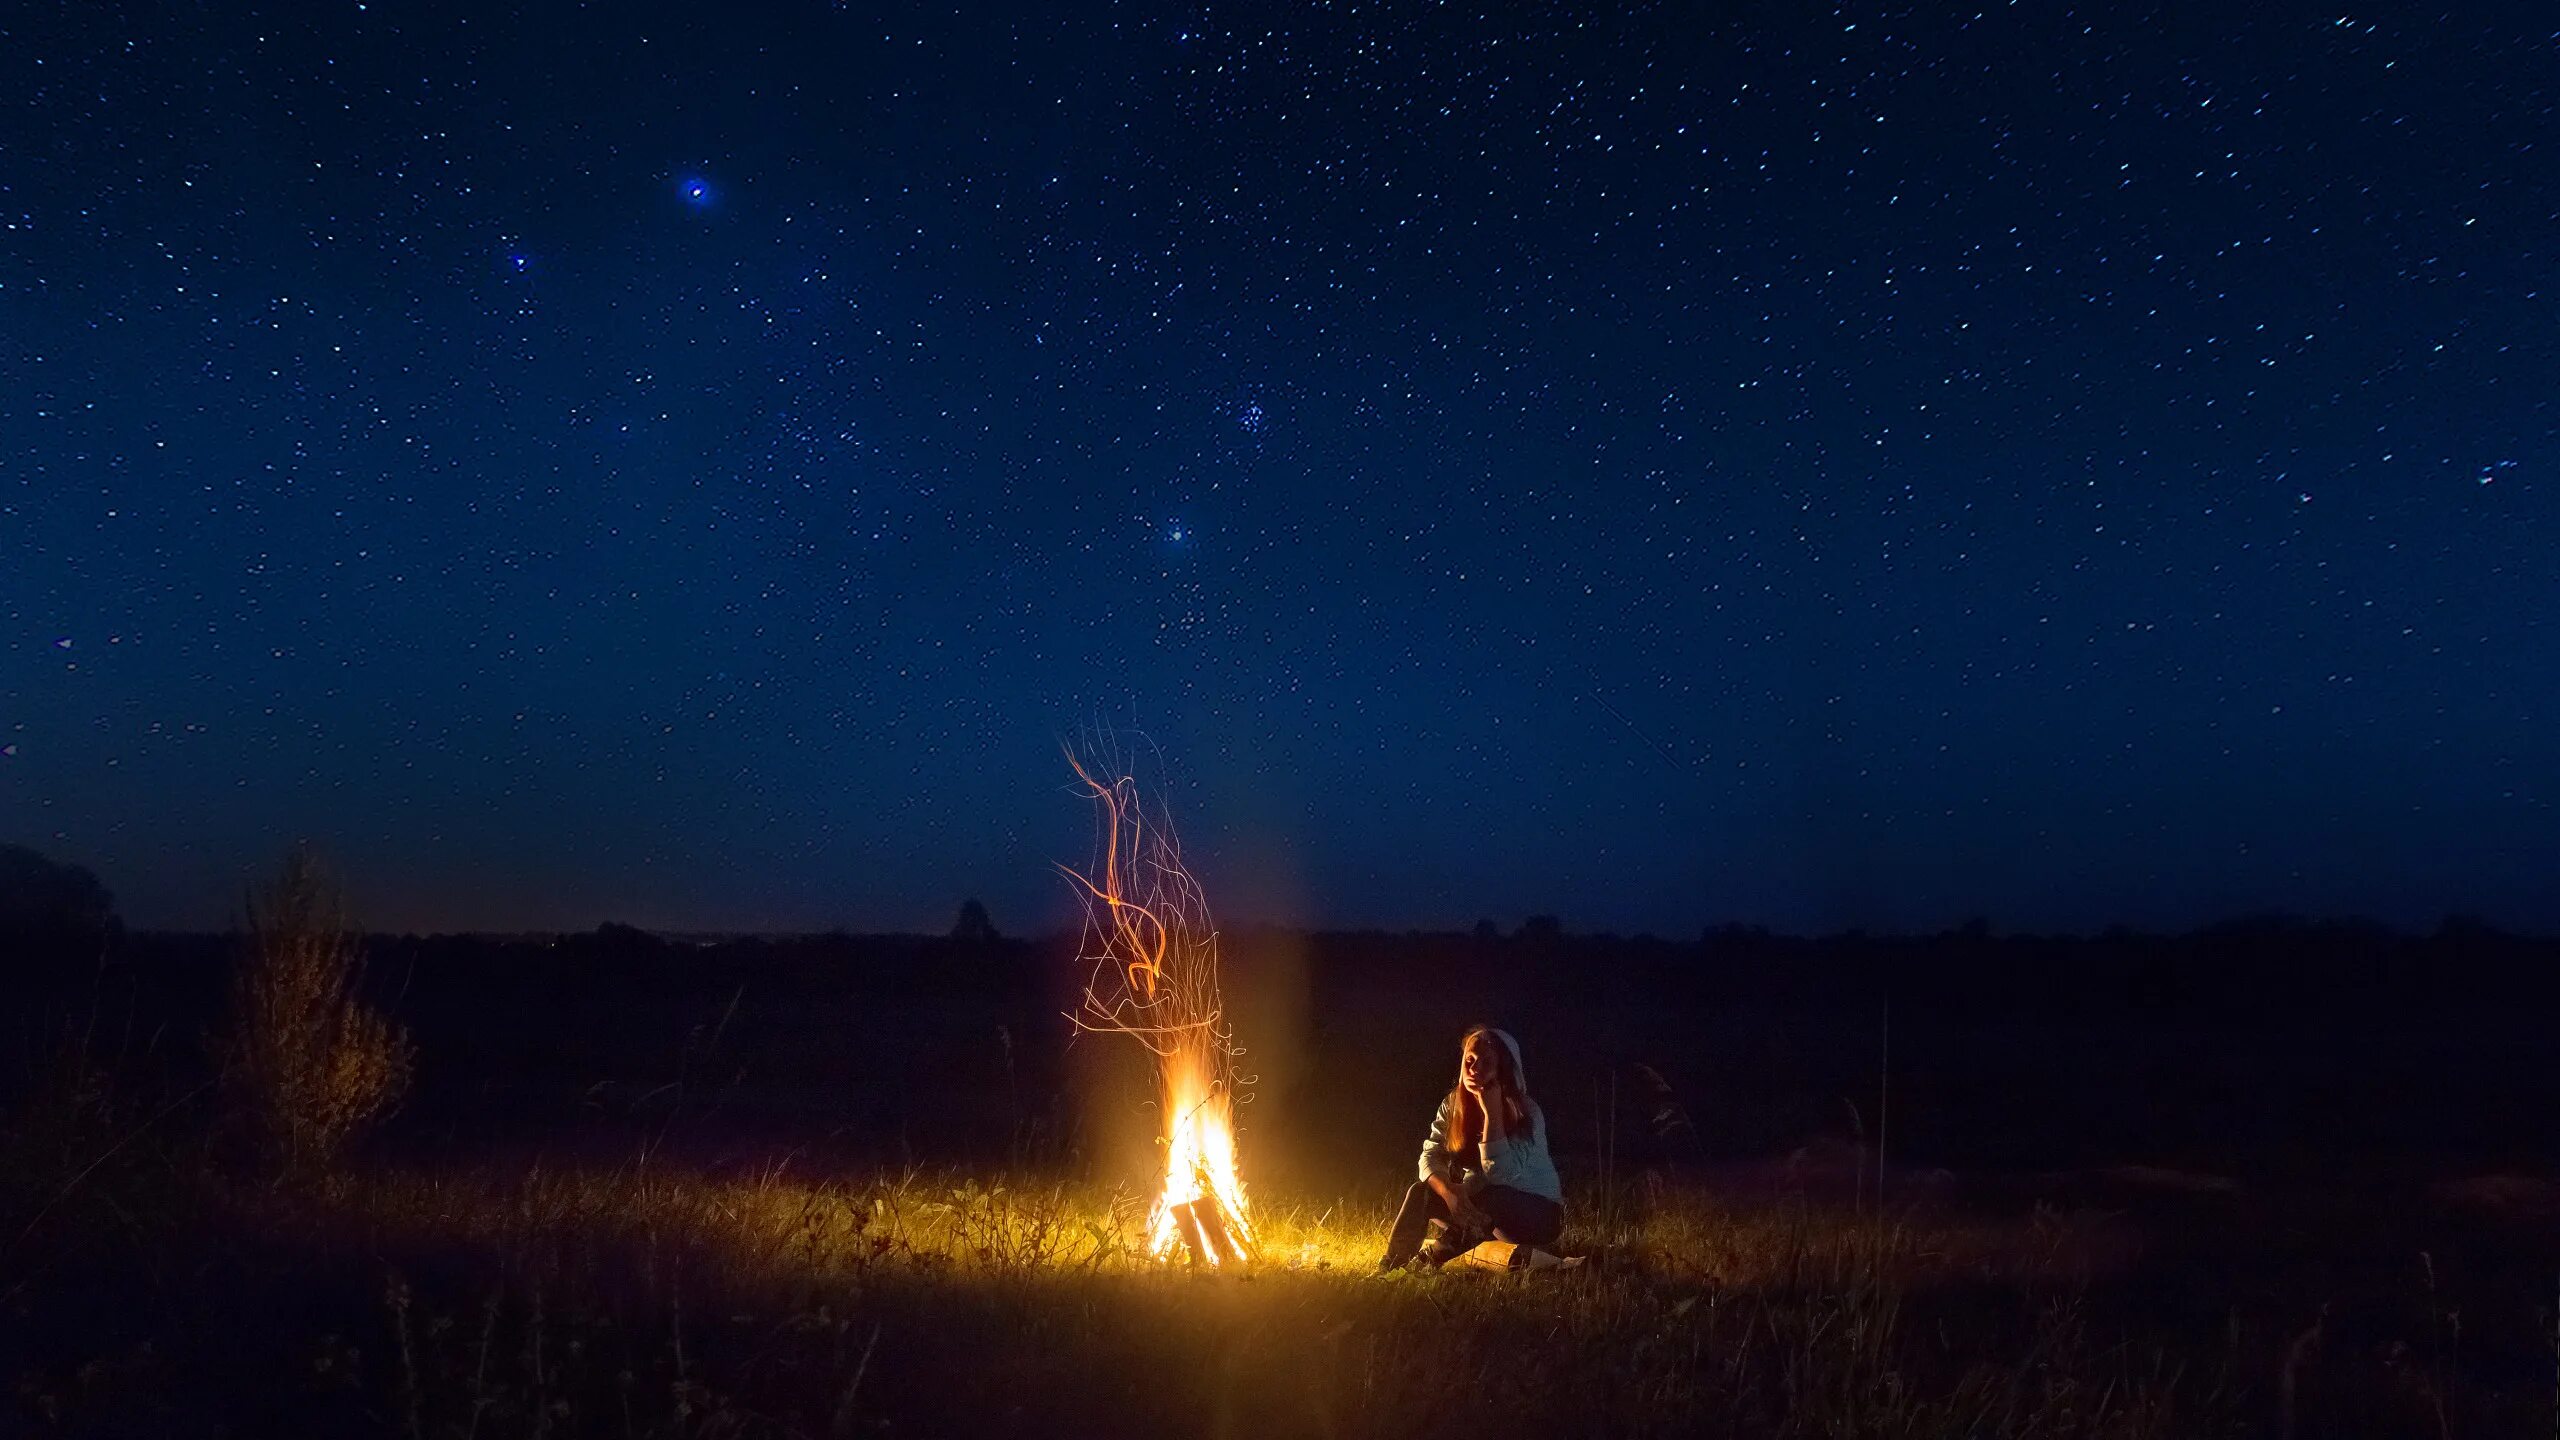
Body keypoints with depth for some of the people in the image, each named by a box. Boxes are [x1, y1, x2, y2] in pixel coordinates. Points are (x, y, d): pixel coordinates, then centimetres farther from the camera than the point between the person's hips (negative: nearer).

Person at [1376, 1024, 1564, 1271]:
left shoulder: (1525, 1113, -21)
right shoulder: (1453, 1104, -5)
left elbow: (1499, 1174, -31)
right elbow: (1431, 1156, -12)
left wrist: (1492, 1112, -35)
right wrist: (1448, 1191, -33)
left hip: (1540, 1214, -5)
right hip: (1486, 1207, 5)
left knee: (1487, 1198, -34)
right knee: (1421, 1192, -18)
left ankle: (1444, 1247, -12)